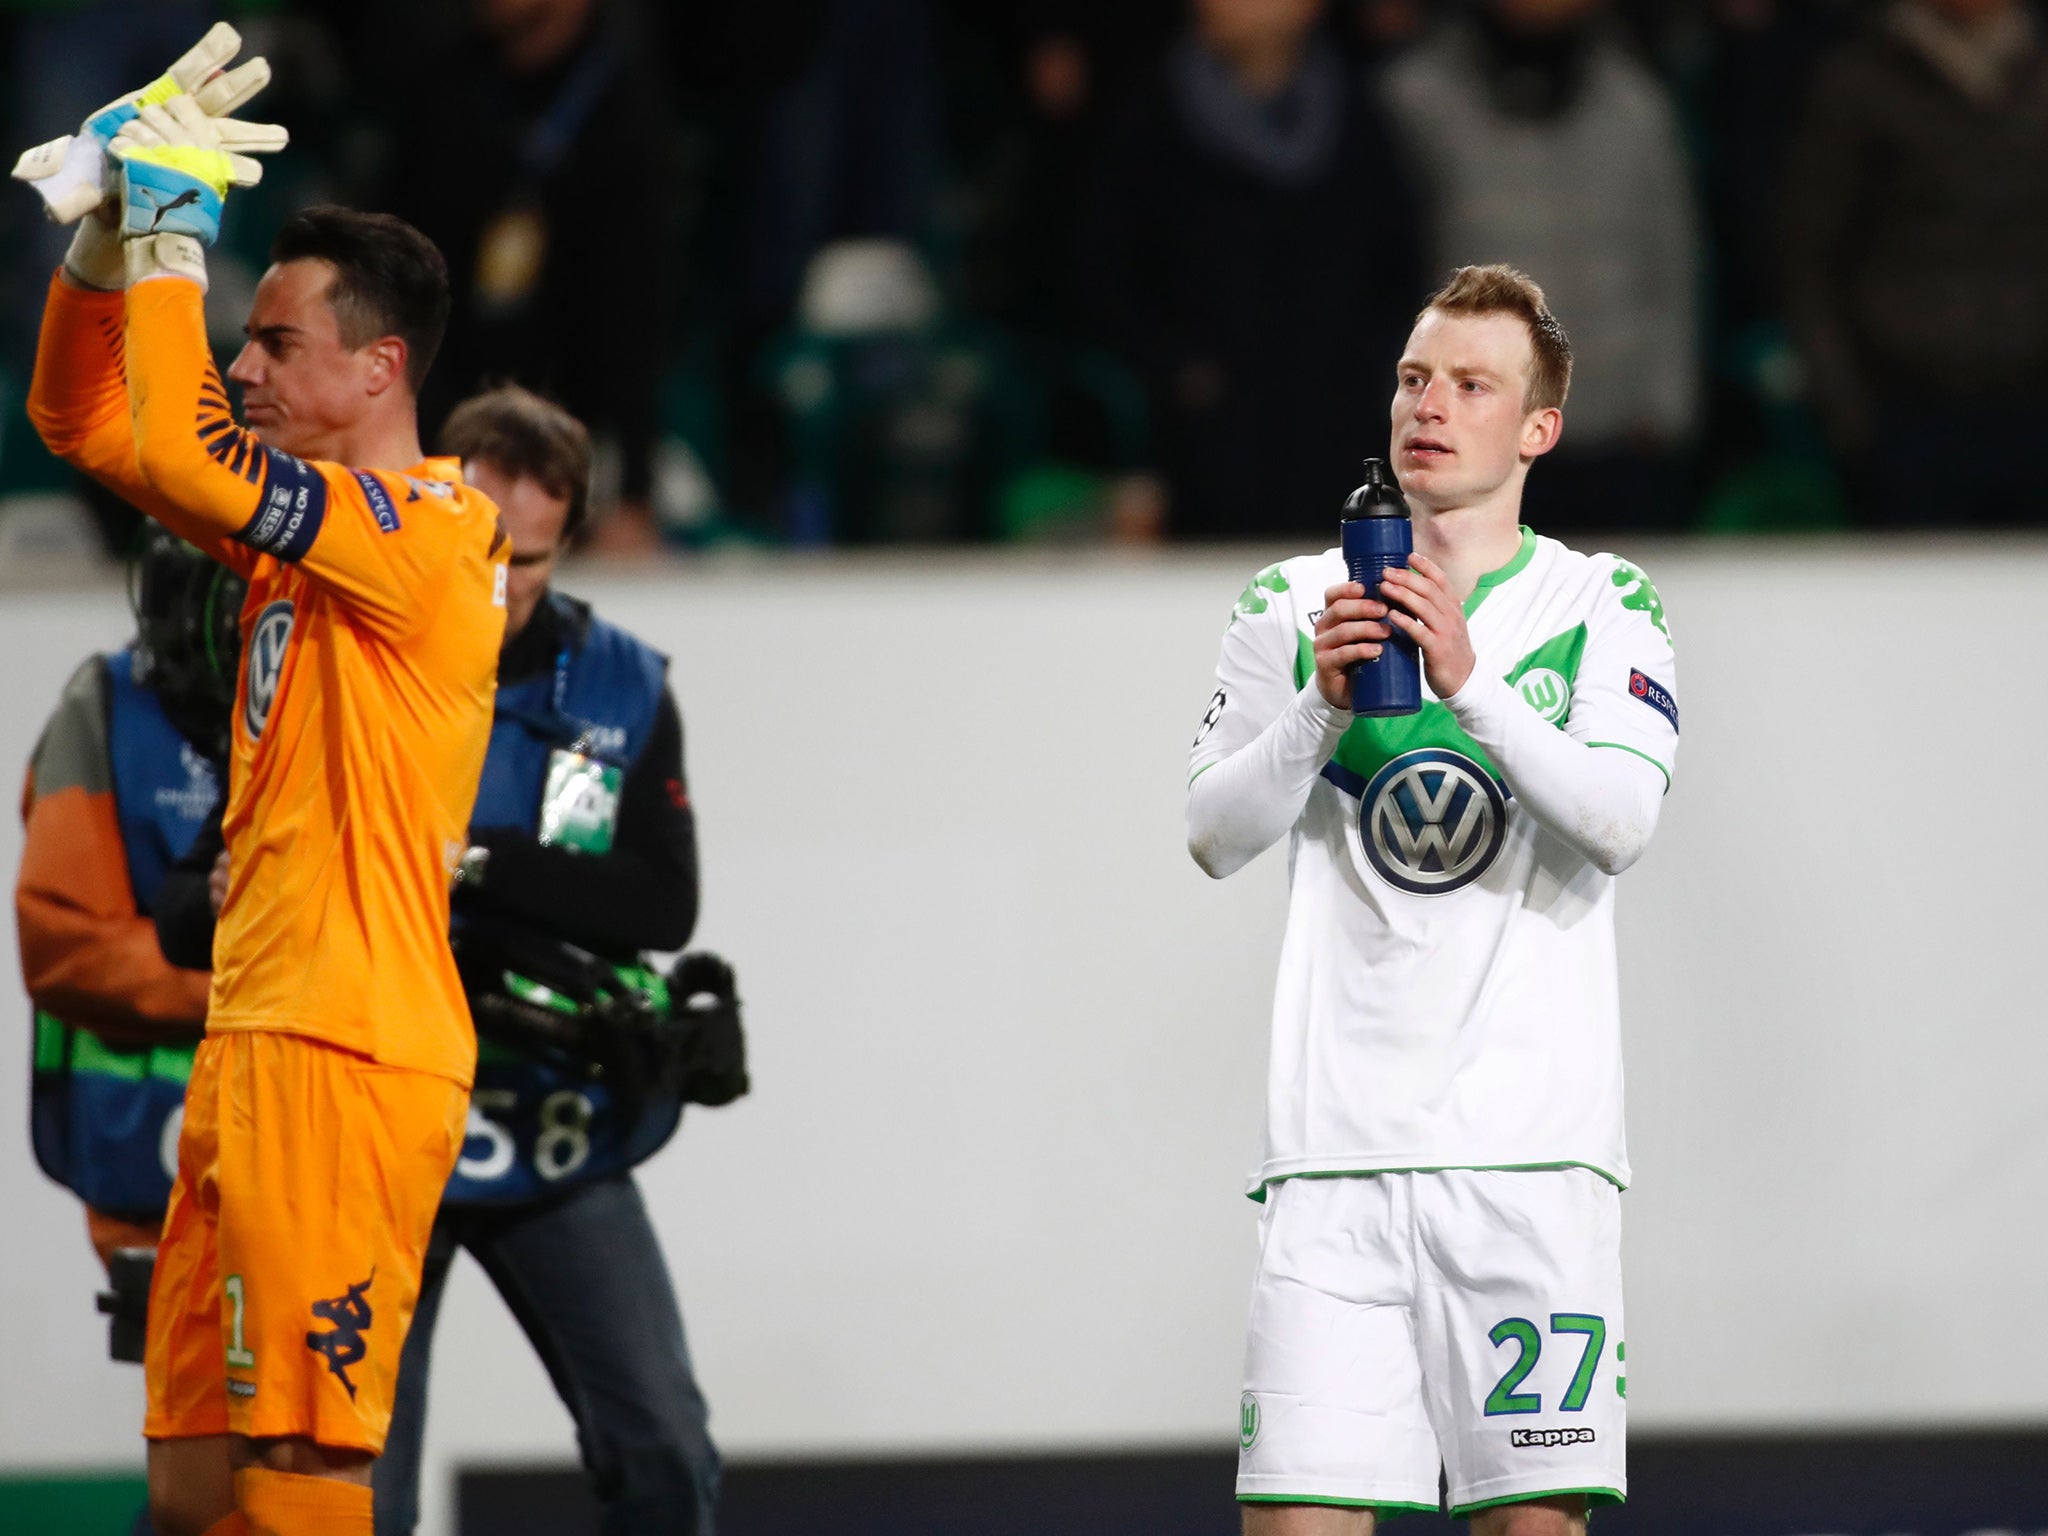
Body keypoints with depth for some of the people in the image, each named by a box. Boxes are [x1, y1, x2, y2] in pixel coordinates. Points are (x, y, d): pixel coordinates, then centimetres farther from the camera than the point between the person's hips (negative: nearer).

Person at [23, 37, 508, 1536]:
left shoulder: (429, 533, -12)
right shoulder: (306, 521, 16)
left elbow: (187, 457, -25)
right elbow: (85, 419, 24)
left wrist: (173, 236, -14)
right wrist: (109, 233, 8)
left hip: (349, 1058, -10)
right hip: (256, 1045, 10)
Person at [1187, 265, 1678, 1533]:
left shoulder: (1604, 606, 7)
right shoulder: (1295, 604, 12)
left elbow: (1623, 818, -8)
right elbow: (1215, 836, 5)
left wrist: (1470, 683, -20)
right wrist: (1320, 707, -11)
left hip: (1530, 1140, -1)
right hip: (1336, 1137, 1)